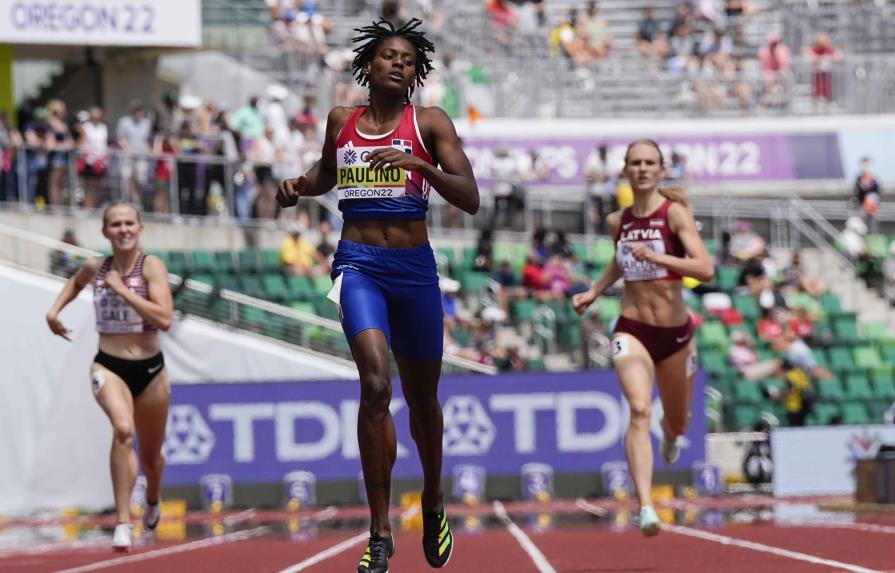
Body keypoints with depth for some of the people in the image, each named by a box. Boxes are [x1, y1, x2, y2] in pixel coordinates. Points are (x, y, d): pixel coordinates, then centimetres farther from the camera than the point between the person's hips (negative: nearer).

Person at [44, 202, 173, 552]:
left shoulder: (151, 266, -10)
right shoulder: (95, 267, 1)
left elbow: (164, 319, -24)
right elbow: (76, 282, 28)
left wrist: (122, 289, -22)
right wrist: (55, 310, 12)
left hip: (149, 369, 0)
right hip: (108, 366, 0)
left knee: (151, 456, 17)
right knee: (122, 430, -31)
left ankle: (152, 500, 54)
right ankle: (123, 523, -33)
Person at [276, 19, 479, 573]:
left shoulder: (431, 124, 0)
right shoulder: (341, 121, 8)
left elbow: (470, 199, -7)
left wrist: (419, 165, -22)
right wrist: (298, 186, 7)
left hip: (415, 266, 0)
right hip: (359, 262, 0)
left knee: (422, 397, 14)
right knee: (376, 384, -21)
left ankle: (433, 504, 42)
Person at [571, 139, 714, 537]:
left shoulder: (675, 212, -11)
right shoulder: (618, 221, 3)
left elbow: (706, 269, -22)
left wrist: (656, 257, -30)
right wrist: (593, 292, 14)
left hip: (675, 333, -1)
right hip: (632, 331, 1)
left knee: (677, 422, 19)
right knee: (639, 410, -24)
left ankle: (670, 436, 60)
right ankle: (646, 508, -34)